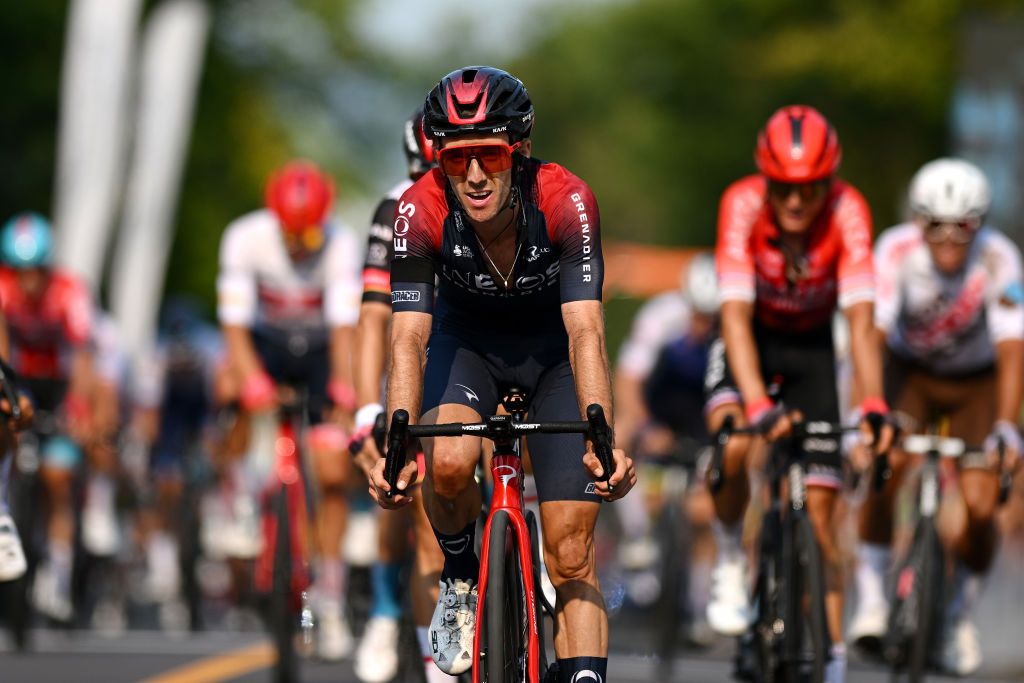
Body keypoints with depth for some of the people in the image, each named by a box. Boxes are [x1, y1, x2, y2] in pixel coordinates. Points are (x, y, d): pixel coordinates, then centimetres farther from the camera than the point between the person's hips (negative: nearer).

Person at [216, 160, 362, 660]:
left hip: (320, 348, -2)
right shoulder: (245, 238, -25)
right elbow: (234, 323, -26)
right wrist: (253, 383, -40)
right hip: (267, 341, 2)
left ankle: (330, 593, -2)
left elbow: (344, 327, -30)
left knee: (333, 476, -11)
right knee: (230, 384, -32)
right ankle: (248, 478, -4)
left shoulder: (341, 244, -26)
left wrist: (345, 395, -41)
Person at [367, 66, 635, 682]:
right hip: (467, 340, 0)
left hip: (552, 348, 0)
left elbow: (586, 332, -39)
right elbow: (409, 338, -36)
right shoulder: (421, 211, -30)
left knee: (571, 555, -8)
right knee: (449, 462, -31)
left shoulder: (566, 202, -33)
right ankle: (461, 579, -1)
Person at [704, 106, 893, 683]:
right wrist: (758, 406, -50)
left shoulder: (847, 213, -29)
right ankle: (730, 564, -4)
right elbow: (736, 316, -37)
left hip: (812, 345, 1)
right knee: (734, 447, -31)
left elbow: (862, 320, -34)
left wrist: (875, 407, -48)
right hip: (752, 339, -1)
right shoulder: (743, 205, -30)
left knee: (819, 510, -4)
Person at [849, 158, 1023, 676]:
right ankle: (871, 596, -15)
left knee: (979, 506, -14)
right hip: (910, 370, 0)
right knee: (886, 459, -27)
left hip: (977, 381, 0)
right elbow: (872, 333, -34)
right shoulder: (896, 250, -28)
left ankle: (959, 614, 12)